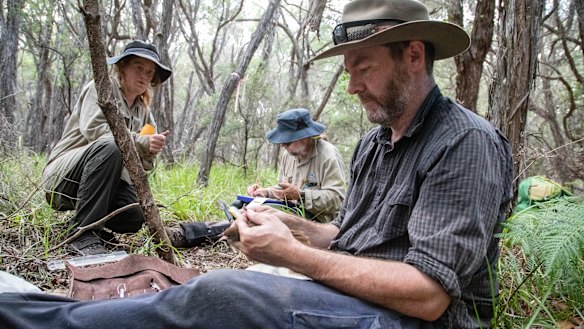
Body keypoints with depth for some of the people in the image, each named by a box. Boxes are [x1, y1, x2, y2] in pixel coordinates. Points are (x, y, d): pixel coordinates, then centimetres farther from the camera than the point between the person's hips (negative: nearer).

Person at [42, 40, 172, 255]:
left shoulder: (143, 110, 14)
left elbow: (144, 163, 11)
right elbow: (93, 129, -22)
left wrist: (151, 150, -12)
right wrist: (141, 142, -27)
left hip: (103, 179, 5)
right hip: (64, 176, -5)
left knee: (135, 217, -24)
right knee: (108, 147, -36)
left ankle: (96, 224, 11)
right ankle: (83, 233, -29)